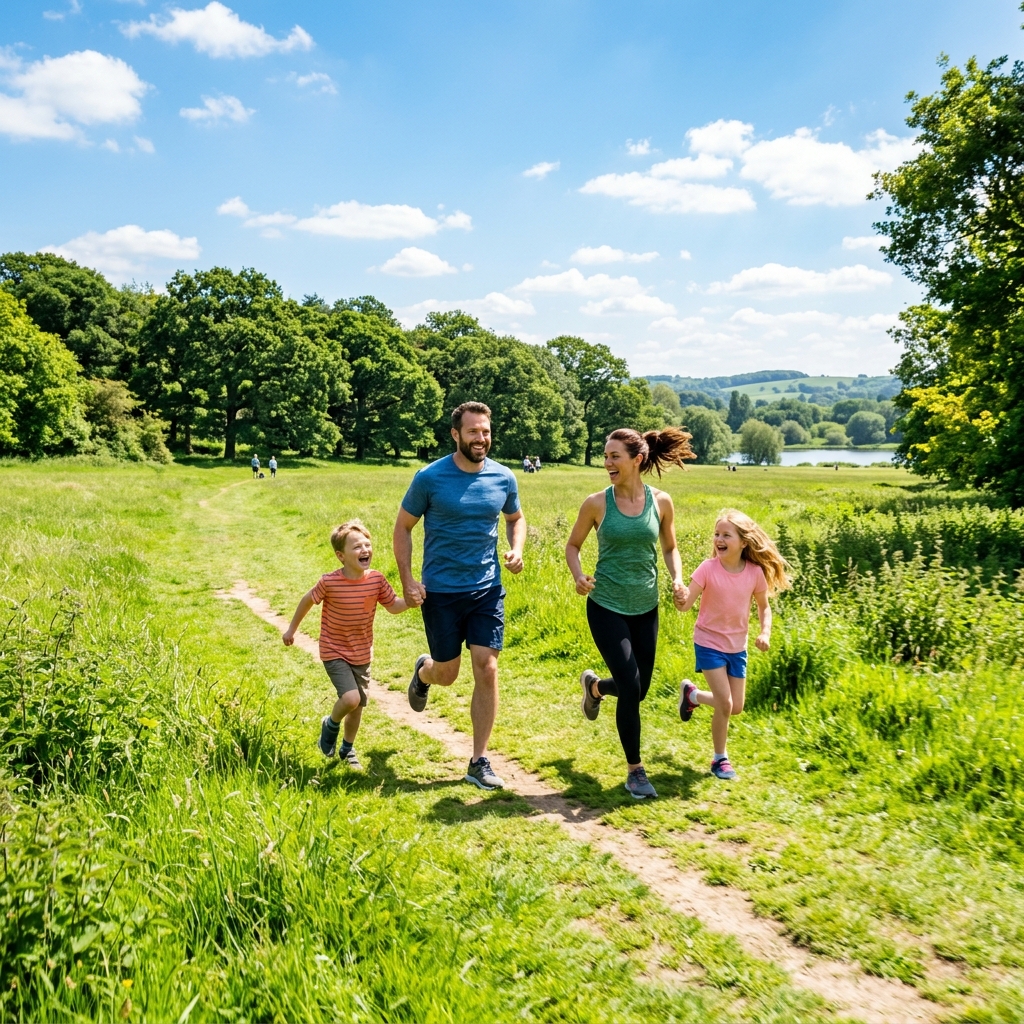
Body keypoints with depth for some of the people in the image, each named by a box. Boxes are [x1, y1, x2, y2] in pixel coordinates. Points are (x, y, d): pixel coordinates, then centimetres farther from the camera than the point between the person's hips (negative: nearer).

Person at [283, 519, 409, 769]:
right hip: (334, 652, -4)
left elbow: (393, 606, 0)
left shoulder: (376, 580, -12)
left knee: (358, 706, 14)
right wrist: (291, 629, 8)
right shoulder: (329, 582, -21)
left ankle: (347, 750, 39)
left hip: (362, 654, 4)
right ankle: (331, 725, 13)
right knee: (350, 698, -21)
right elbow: (308, 600, -3)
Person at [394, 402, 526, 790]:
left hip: (487, 590, 2)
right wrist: (407, 580, -10)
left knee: (487, 670, -5)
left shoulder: (504, 478, -1)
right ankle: (423, 672, 49)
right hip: (440, 591, -2)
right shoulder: (430, 478, -10)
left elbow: (516, 518, 17)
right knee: (446, 674, 10)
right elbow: (403, 527, -1)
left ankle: (479, 762, 8)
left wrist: (516, 550, -3)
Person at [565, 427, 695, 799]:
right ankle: (635, 769, 12)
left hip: (646, 609, 3)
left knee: (639, 689, 13)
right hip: (606, 608, -3)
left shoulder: (661, 502, -4)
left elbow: (669, 548, 10)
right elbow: (573, 545, 3)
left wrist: (678, 579, -8)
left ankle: (594, 685, 48)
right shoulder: (597, 503, -10)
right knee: (630, 688, -9)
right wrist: (578, 576, -16)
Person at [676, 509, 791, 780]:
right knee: (725, 703, -9)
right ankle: (720, 758, 15)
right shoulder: (708, 568, -18)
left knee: (736, 707, 9)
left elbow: (764, 606, 6)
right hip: (710, 644, -4)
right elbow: (685, 605, -23)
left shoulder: (755, 572, -10)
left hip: (737, 647, 4)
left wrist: (765, 632, -10)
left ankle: (692, 694, 37)